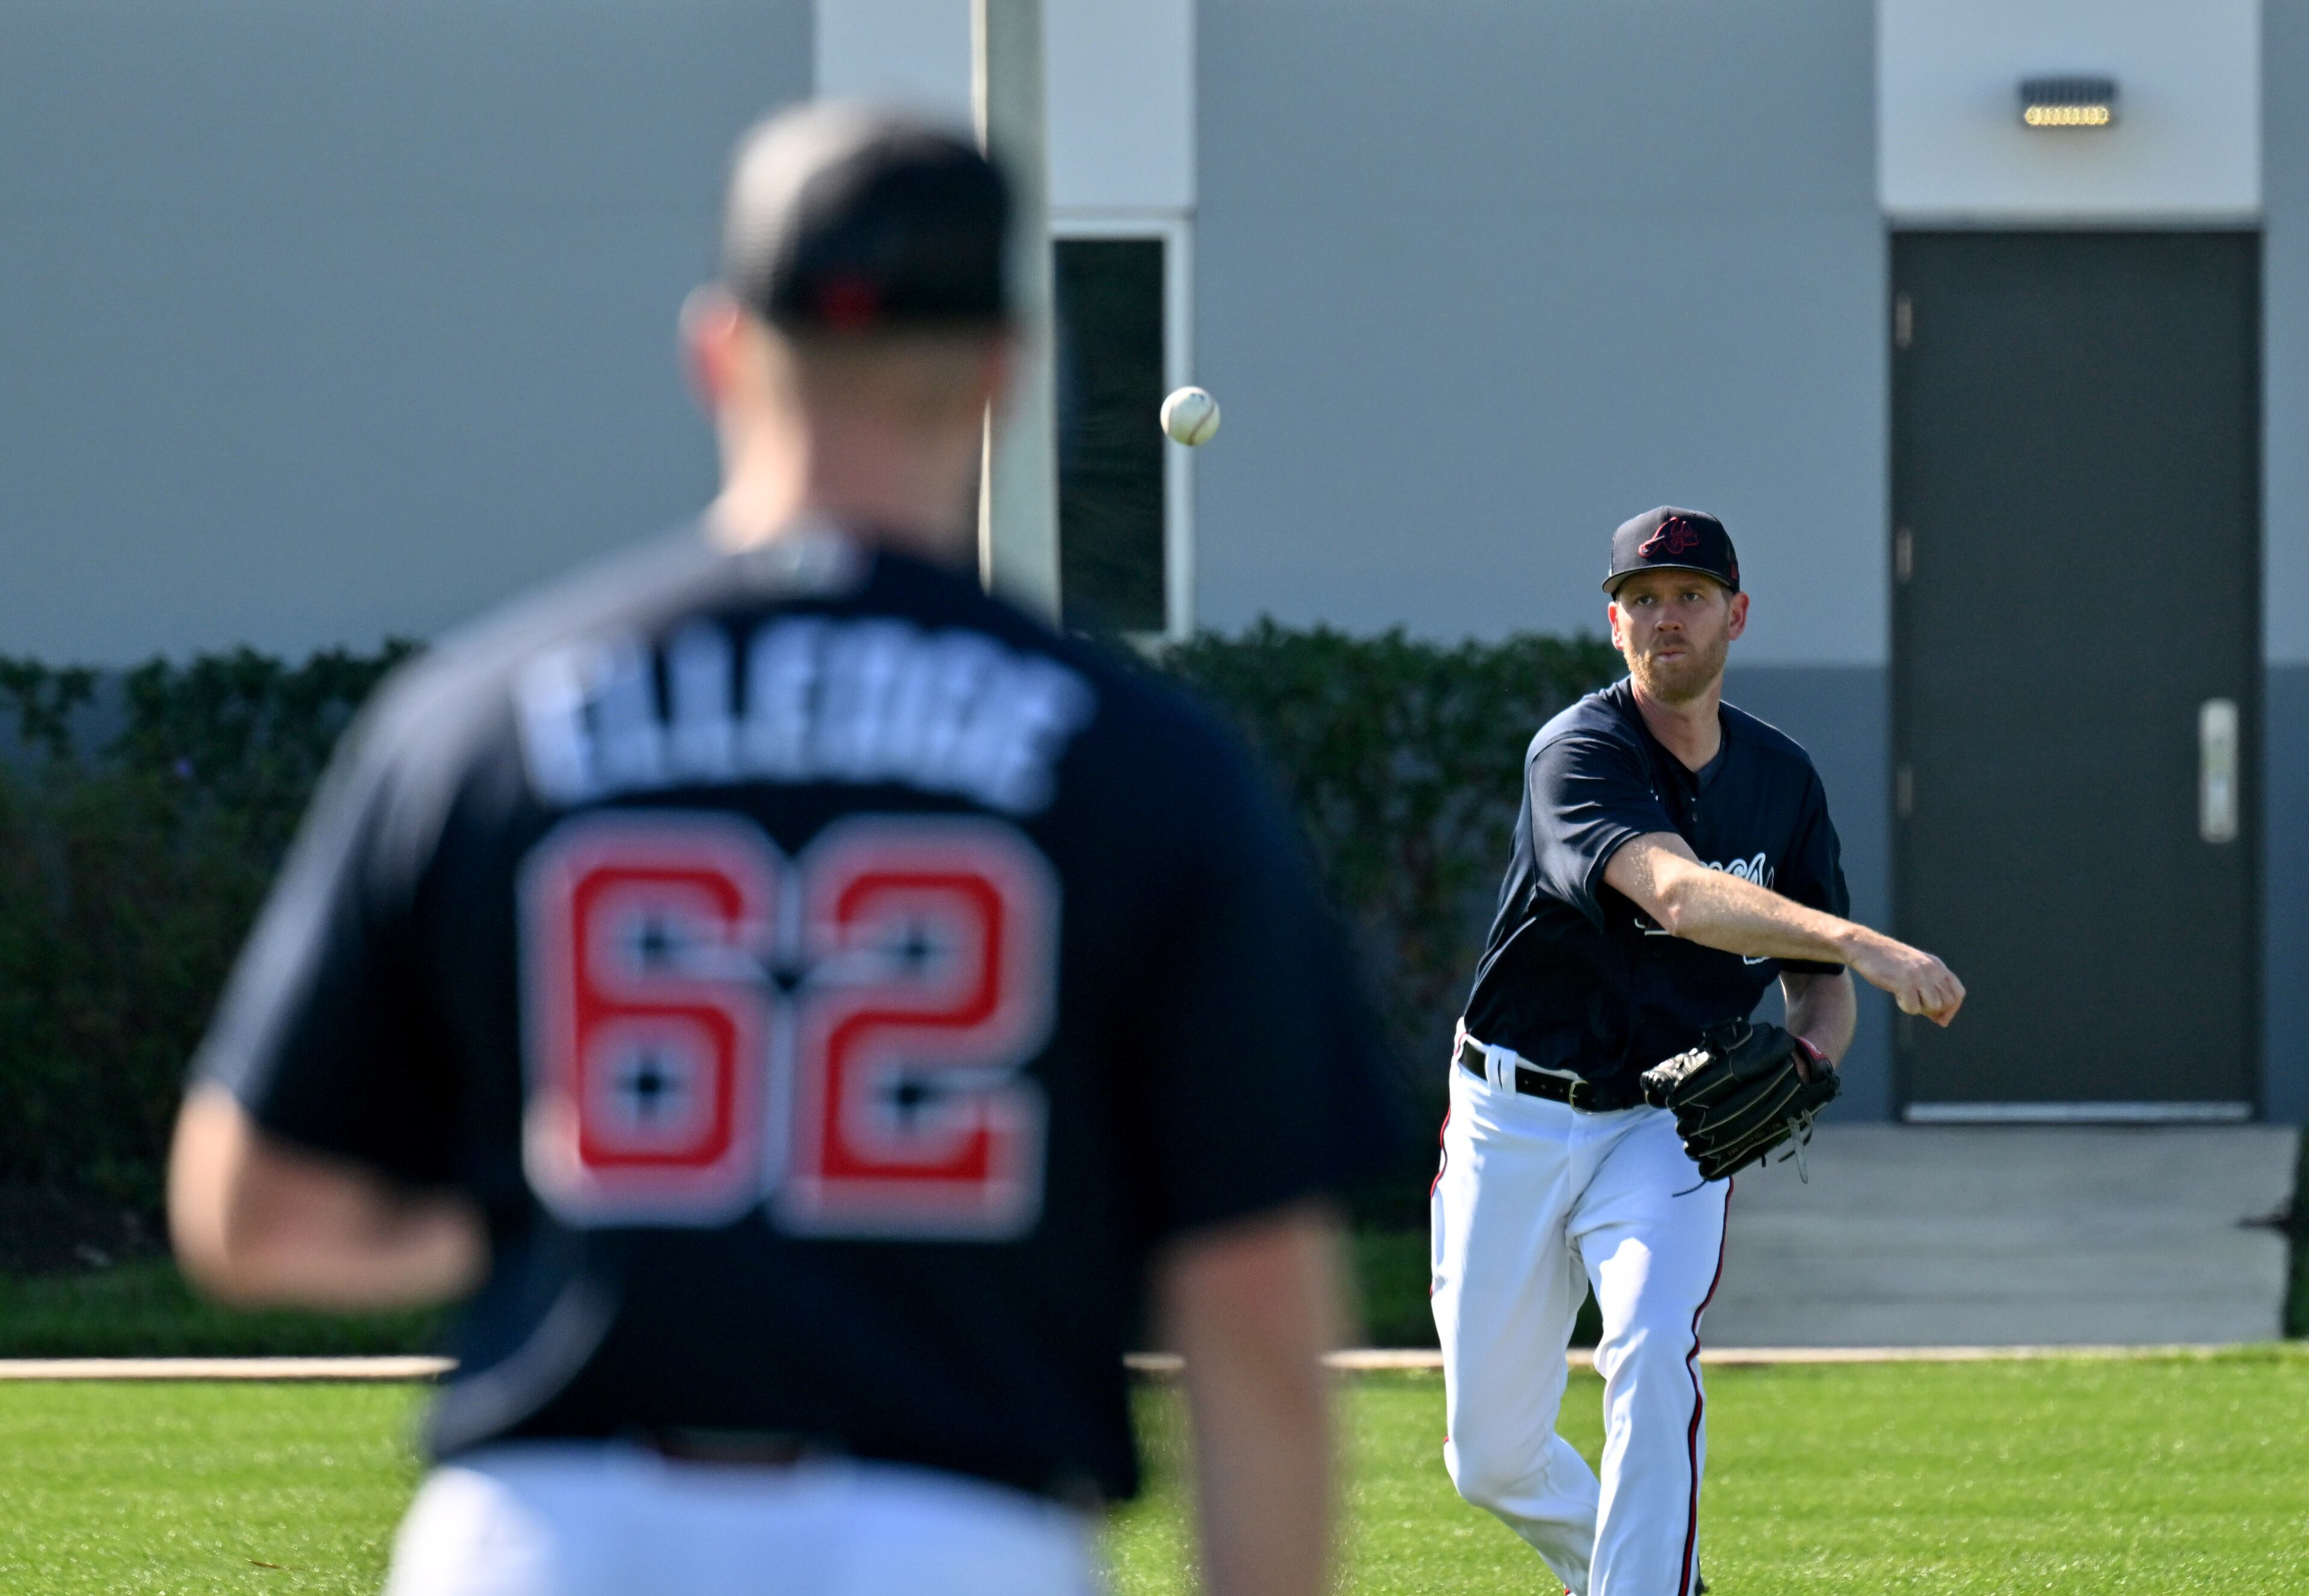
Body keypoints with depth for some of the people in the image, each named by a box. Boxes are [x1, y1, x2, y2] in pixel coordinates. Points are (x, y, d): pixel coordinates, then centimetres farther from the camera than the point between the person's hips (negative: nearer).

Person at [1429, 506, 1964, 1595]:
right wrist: (1863, 946, -49)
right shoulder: (1580, 751, -16)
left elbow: (1819, 986, 9)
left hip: (1667, 1128, 2)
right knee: (1492, 1457, 5)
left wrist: (1808, 1055, -17)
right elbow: (1675, 893, -35)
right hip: (1515, 1125, -2)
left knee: (1653, 1355, -28)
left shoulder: (1782, 780, 3)